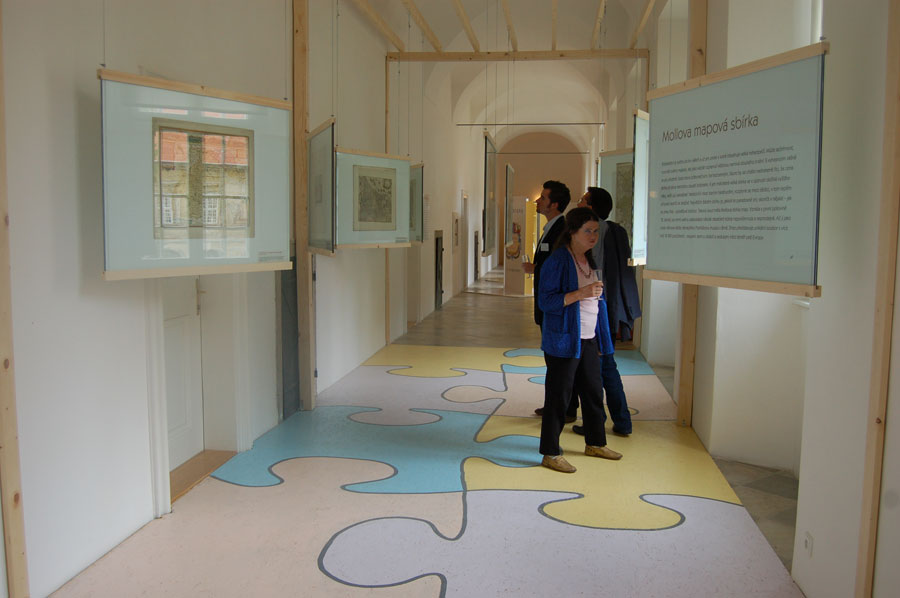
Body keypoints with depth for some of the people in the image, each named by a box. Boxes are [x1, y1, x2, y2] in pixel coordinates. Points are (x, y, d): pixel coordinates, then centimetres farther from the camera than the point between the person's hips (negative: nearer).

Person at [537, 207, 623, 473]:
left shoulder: (590, 259, 12)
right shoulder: (557, 261, -14)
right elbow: (545, 301, -18)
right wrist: (581, 293, -26)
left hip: (589, 339, 8)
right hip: (564, 341, -8)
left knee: (594, 392, 16)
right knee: (558, 397, -1)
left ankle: (595, 443, 34)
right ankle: (551, 454, 9)